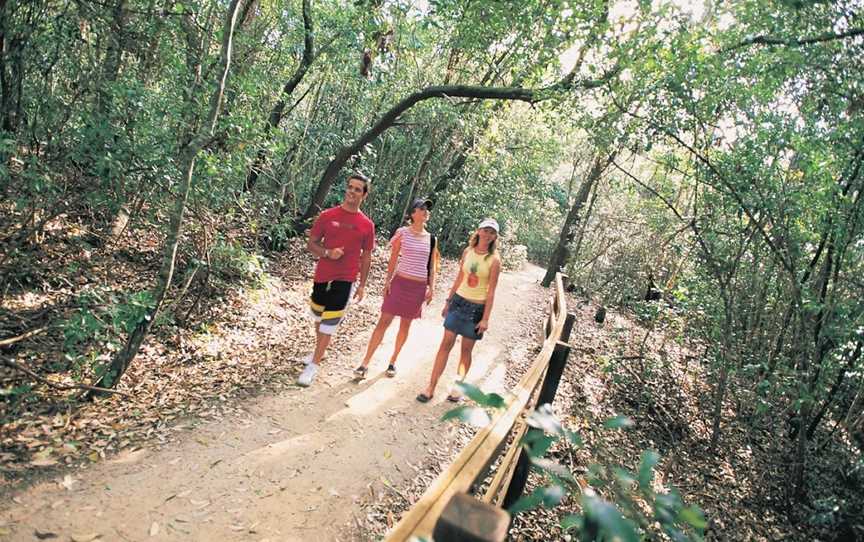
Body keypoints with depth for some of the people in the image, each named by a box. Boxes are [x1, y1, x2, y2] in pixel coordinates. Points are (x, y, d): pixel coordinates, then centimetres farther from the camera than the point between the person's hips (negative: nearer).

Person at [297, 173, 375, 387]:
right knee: (318, 317, 19)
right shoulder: (327, 216, -2)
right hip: (322, 276, 2)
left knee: (329, 322, -3)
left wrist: (362, 285, 5)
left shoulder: (367, 225, -3)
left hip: (345, 280, -2)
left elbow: (366, 257, 5)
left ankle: (314, 365, 8)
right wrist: (327, 253, -17)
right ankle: (319, 351, 43)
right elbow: (311, 243, 2)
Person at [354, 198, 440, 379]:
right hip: (400, 282, -3)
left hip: (419, 286, 3)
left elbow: (432, 266, 9)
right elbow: (393, 260, 1)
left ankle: (393, 361, 27)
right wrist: (388, 281, -5)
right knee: (384, 321, -4)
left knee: (405, 325, 11)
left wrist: (431, 287, 2)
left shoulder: (431, 239, 5)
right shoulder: (402, 232, -3)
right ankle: (365, 364, 2)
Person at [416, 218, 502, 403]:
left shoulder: (494, 259, -9)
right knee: (446, 343, 1)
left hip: (477, 307, -3)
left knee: (466, 349, 6)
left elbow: (491, 291, -10)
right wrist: (448, 301, 12)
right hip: (459, 301, 3)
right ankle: (431, 387, 5)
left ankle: (457, 387, 19)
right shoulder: (467, 251, 3)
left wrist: (485, 318, -12)